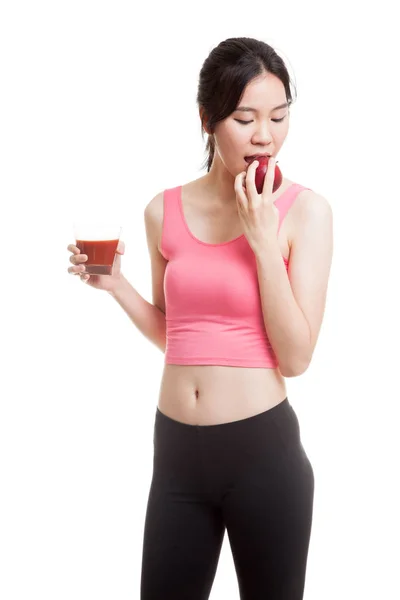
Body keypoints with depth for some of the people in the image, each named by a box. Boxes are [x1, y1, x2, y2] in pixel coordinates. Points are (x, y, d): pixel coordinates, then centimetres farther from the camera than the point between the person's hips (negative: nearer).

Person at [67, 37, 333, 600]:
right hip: (177, 448, 3)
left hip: (263, 449, -3)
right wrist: (113, 283, 0)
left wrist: (263, 239, -17)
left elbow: (295, 356, -12)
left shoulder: (304, 209, -6)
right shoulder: (164, 211, 3)